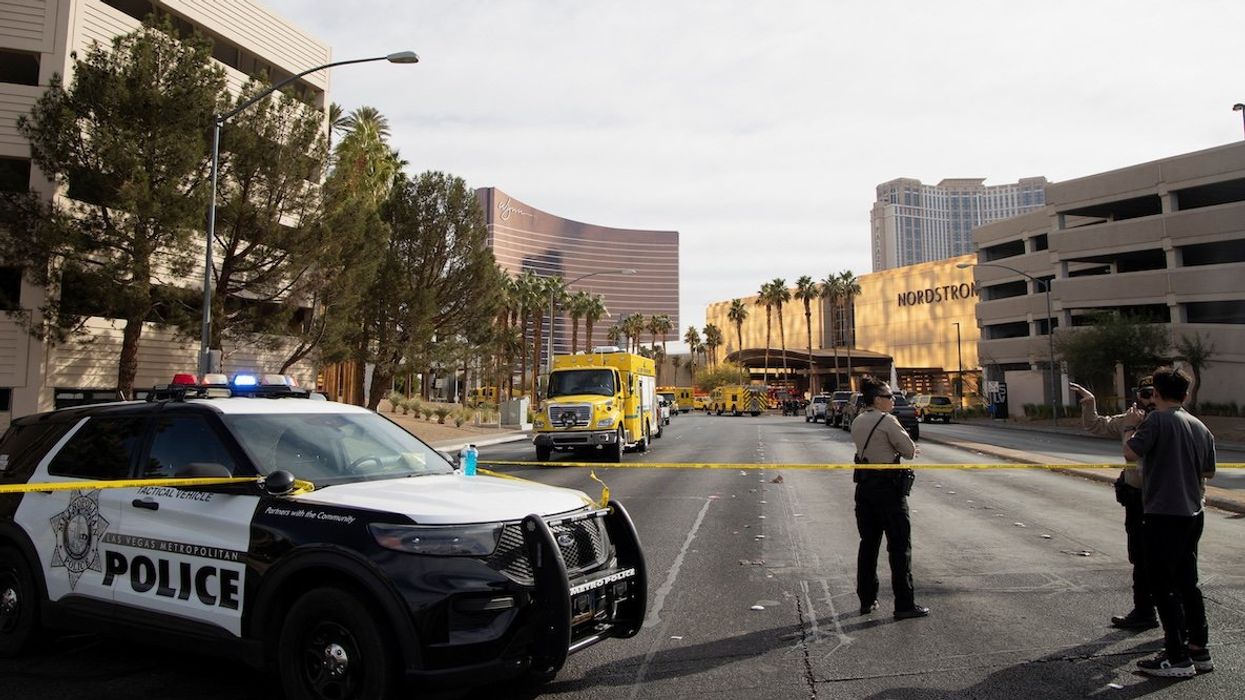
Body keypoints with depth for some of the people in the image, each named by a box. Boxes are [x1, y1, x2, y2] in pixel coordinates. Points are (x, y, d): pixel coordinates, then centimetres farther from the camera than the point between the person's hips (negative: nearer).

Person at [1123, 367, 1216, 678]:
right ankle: (1199, 649, 24)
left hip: (1163, 515, -8)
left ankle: (1177, 658, 1)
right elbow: (1208, 471, 18)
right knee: (1187, 583, 17)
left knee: (1164, 586, -2)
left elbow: (1131, 453, -19)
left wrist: (1129, 437, 1)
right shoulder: (1200, 427, 10)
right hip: (1193, 514, 8)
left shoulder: (1158, 420, -13)